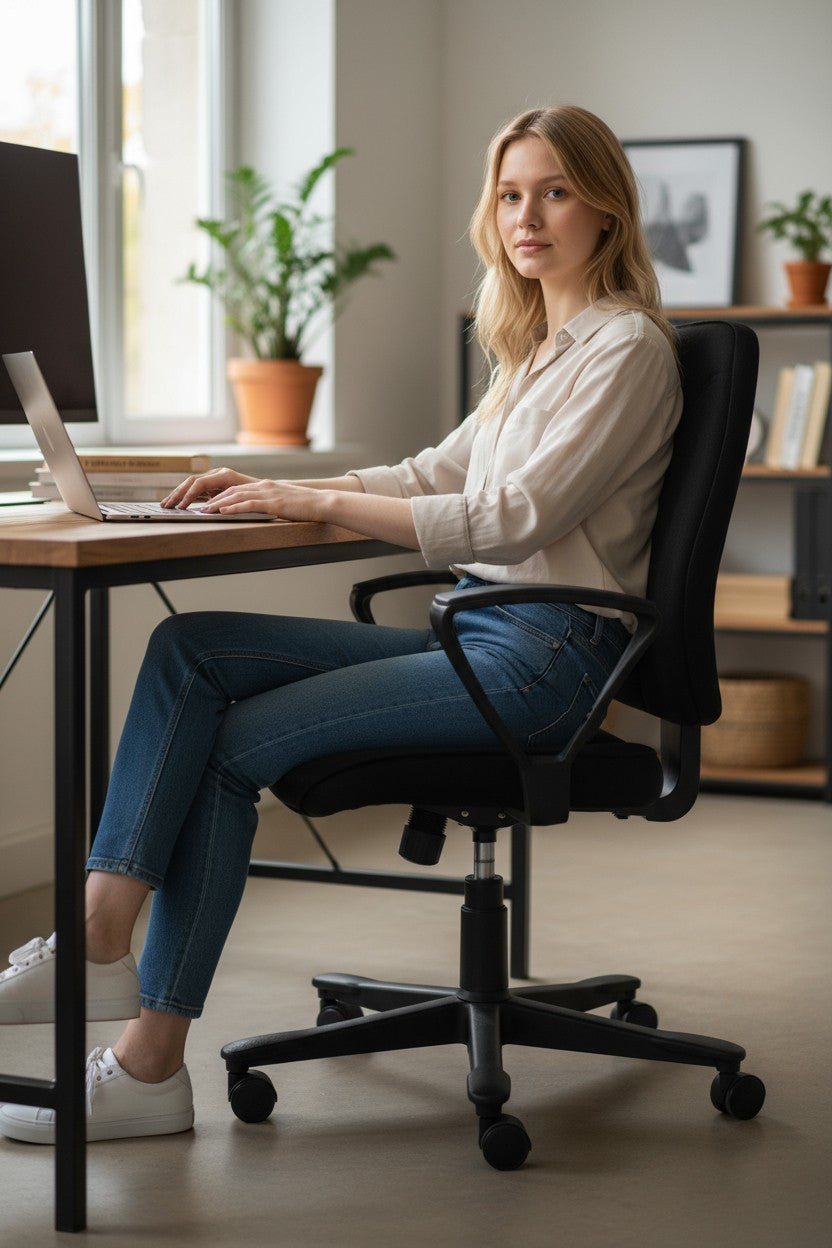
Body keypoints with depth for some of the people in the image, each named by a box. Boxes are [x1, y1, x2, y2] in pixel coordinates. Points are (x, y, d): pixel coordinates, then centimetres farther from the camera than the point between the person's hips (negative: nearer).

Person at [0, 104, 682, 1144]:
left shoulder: (627, 347, -9)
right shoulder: (540, 346, 21)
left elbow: (516, 520, -19)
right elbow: (439, 474, 19)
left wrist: (318, 502, -20)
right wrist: (275, 490, 5)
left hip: (545, 656, -9)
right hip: (476, 633, 9)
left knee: (235, 744, -15)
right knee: (187, 650, -8)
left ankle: (150, 1065, -8)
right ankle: (99, 935, -19)